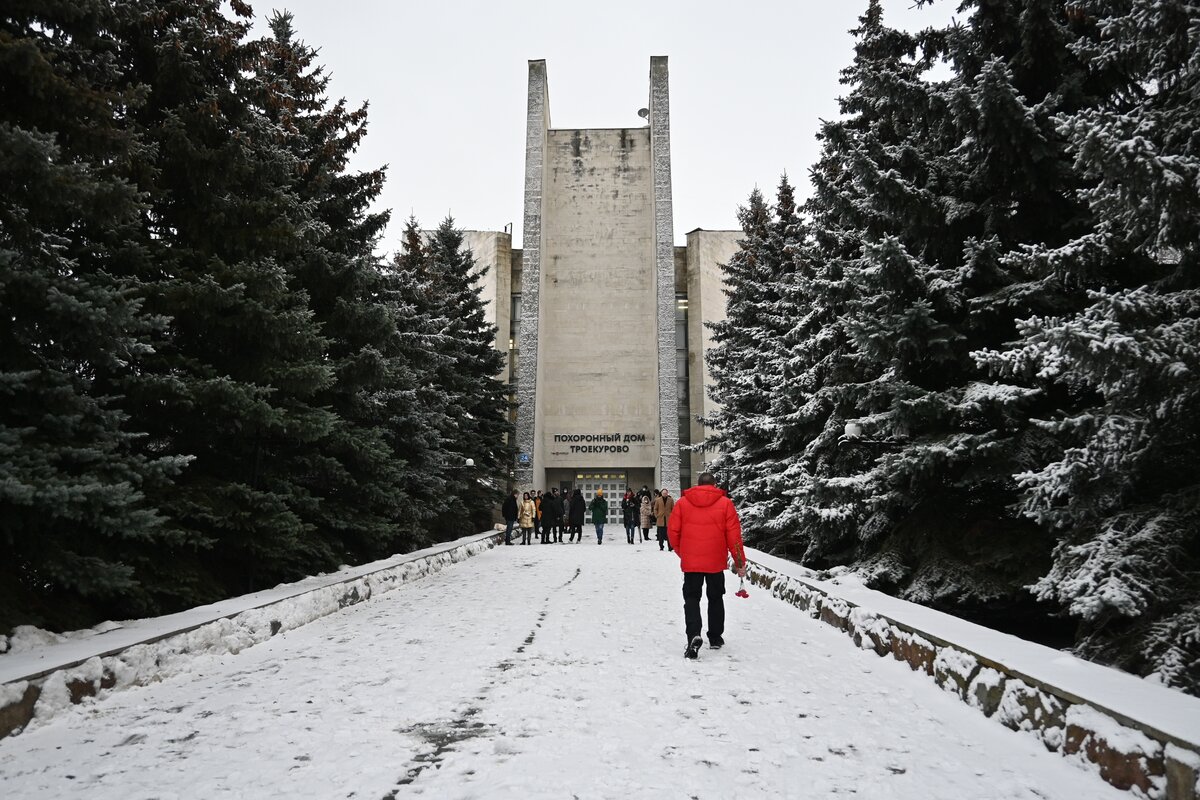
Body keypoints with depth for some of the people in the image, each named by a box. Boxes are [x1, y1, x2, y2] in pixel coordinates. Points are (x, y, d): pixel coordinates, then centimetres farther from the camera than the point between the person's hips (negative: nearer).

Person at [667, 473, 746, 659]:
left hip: (690, 561, 0)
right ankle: (715, 638, 25)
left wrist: (681, 552, 17)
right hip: (716, 561, 0)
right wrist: (740, 562, 4)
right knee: (715, 598, 17)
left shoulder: (682, 502, 0)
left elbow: (672, 531, 1)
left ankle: (694, 635, -16)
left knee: (691, 598, 6)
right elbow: (734, 535, -3)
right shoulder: (725, 503, -2)